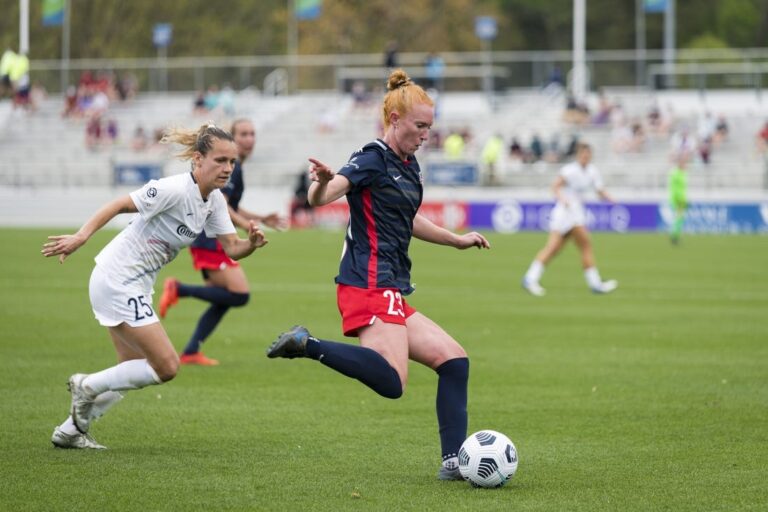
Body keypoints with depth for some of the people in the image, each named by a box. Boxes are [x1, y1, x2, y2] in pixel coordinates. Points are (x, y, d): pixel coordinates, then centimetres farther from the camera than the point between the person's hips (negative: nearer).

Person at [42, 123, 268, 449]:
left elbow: (231, 249, 2)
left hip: (135, 287, 10)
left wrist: (252, 244, -19)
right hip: (117, 281, -10)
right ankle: (87, 386, 7)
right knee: (166, 367, -10)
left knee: (136, 370, 19)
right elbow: (120, 205, -23)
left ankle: (70, 431, 28)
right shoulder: (175, 190, -23)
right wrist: (81, 237, -31)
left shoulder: (214, 201, 3)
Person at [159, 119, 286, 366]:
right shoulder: (230, 166, -12)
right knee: (240, 295, -15)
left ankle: (190, 352, 10)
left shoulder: (234, 166, 20)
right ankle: (179, 289, -11)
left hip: (213, 241, 11)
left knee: (223, 299, 13)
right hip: (211, 241, -11)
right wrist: (247, 225, -20)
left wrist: (262, 219, 25)